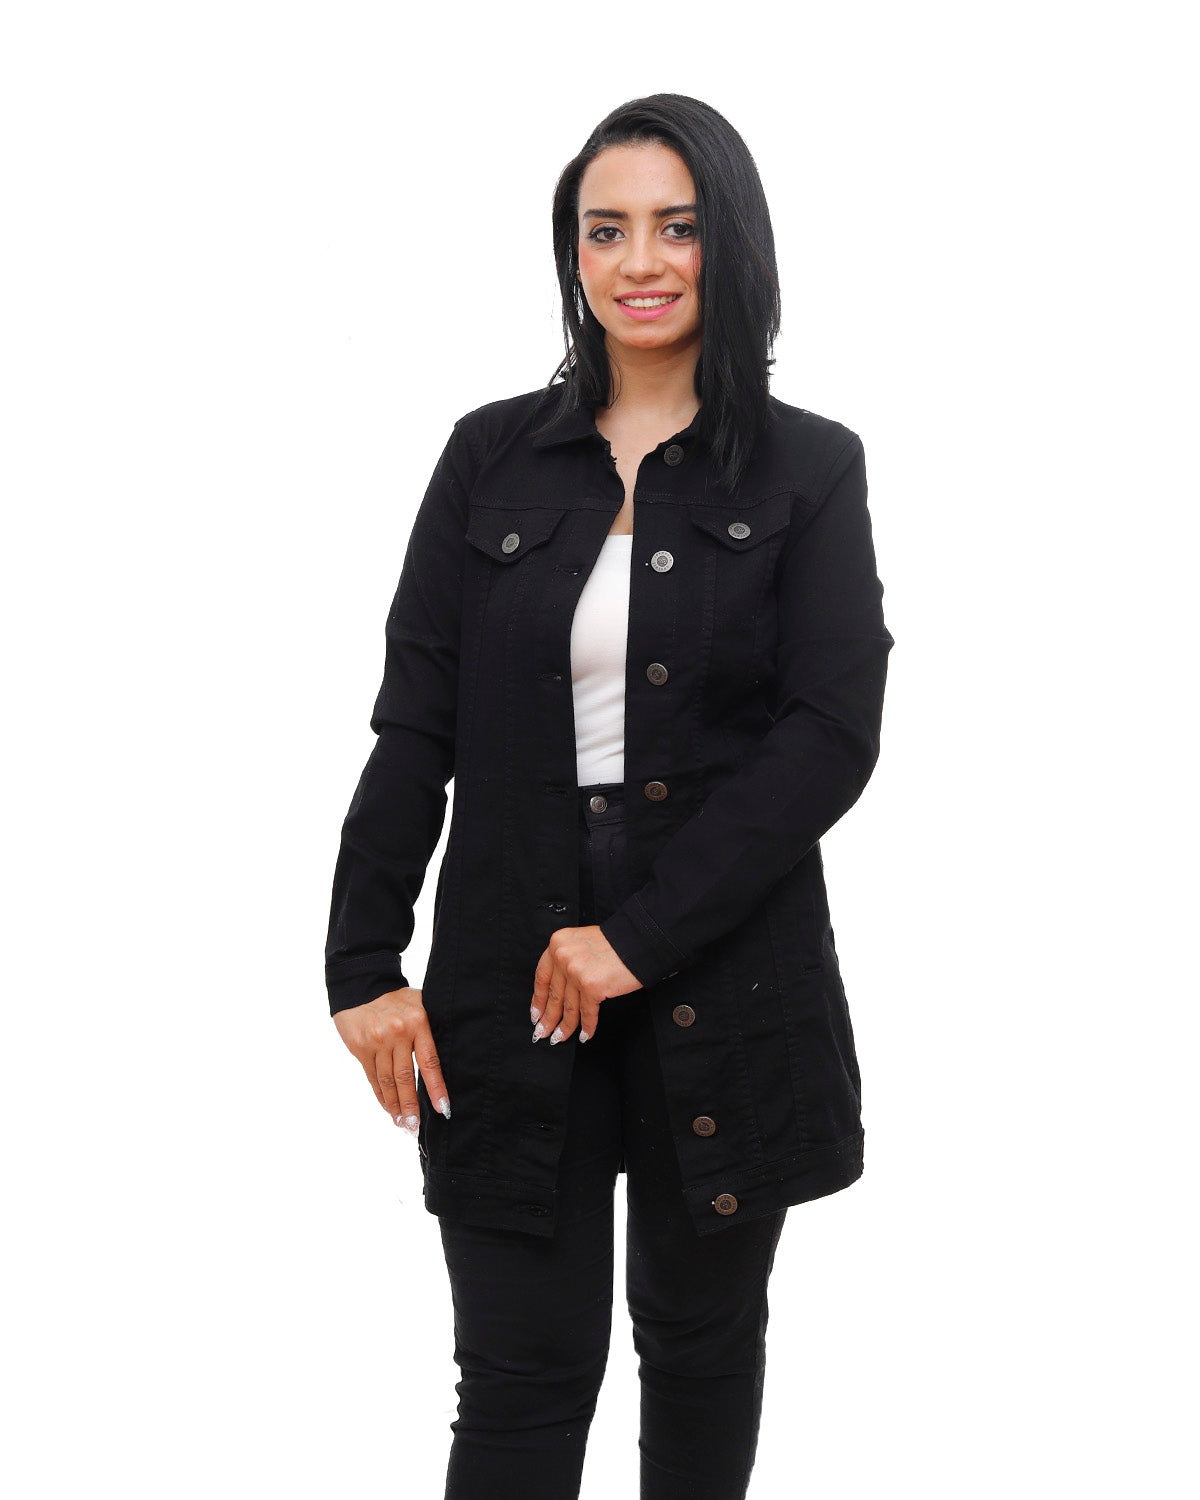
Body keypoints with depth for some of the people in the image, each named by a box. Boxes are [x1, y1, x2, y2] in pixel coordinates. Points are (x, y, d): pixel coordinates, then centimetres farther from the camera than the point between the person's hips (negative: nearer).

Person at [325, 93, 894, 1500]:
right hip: (513, 985, 1)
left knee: (702, 1339, 14)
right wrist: (364, 965, -4)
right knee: (520, 1373, 1)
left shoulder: (809, 471, 1)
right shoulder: (493, 458, 6)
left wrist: (641, 934, -15)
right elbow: (414, 727, 4)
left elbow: (833, 736, -9)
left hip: (723, 988, 0)